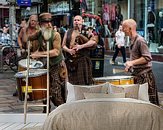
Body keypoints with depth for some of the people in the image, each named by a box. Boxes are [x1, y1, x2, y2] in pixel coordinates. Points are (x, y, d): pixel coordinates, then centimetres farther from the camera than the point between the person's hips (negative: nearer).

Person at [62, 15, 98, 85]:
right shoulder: (68, 32, 15)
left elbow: (93, 41, -11)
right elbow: (63, 45, 12)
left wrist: (81, 46, -19)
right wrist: (68, 50, -9)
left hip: (83, 60, -3)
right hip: (70, 60, 3)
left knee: (83, 81, -5)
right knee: (72, 81, 4)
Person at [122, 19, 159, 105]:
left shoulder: (140, 41, -17)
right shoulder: (132, 40, 11)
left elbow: (147, 58, -21)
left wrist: (132, 62, -23)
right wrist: (130, 64, 10)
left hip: (144, 75, -9)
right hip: (136, 74, 9)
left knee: (148, 101, -3)